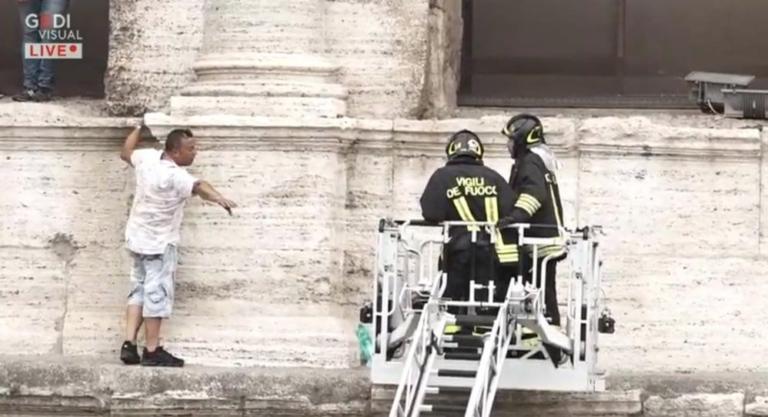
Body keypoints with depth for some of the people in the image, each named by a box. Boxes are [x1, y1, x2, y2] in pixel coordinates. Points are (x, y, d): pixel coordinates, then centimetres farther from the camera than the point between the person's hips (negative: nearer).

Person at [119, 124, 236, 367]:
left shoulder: (147, 157, -4)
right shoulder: (175, 177, -27)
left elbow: (126, 153, 18)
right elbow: (199, 187, -47)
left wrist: (139, 128, 33)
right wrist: (219, 199, -66)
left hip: (138, 238, 8)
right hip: (159, 243, -8)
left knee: (139, 290, 14)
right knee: (157, 294, -3)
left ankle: (129, 345, 9)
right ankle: (152, 351, 0)